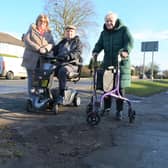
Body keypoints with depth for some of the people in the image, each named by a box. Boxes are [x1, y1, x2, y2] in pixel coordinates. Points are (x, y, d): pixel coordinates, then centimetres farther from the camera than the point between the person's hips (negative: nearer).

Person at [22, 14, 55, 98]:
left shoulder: (48, 33, 20)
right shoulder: (32, 29, 11)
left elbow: (51, 43, 7)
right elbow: (26, 40, -3)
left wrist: (45, 49, -16)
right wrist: (38, 48, -15)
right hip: (31, 58, -2)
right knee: (31, 78, -3)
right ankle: (32, 98, 1)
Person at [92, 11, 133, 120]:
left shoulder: (124, 29, 2)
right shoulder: (104, 33, 16)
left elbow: (129, 41, -12)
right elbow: (99, 44, 8)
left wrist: (126, 51, -33)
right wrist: (95, 51, -14)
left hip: (121, 62, -4)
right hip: (107, 63, 4)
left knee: (120, 86, -4)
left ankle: (119, 110, 5)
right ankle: (107, 106, 19)